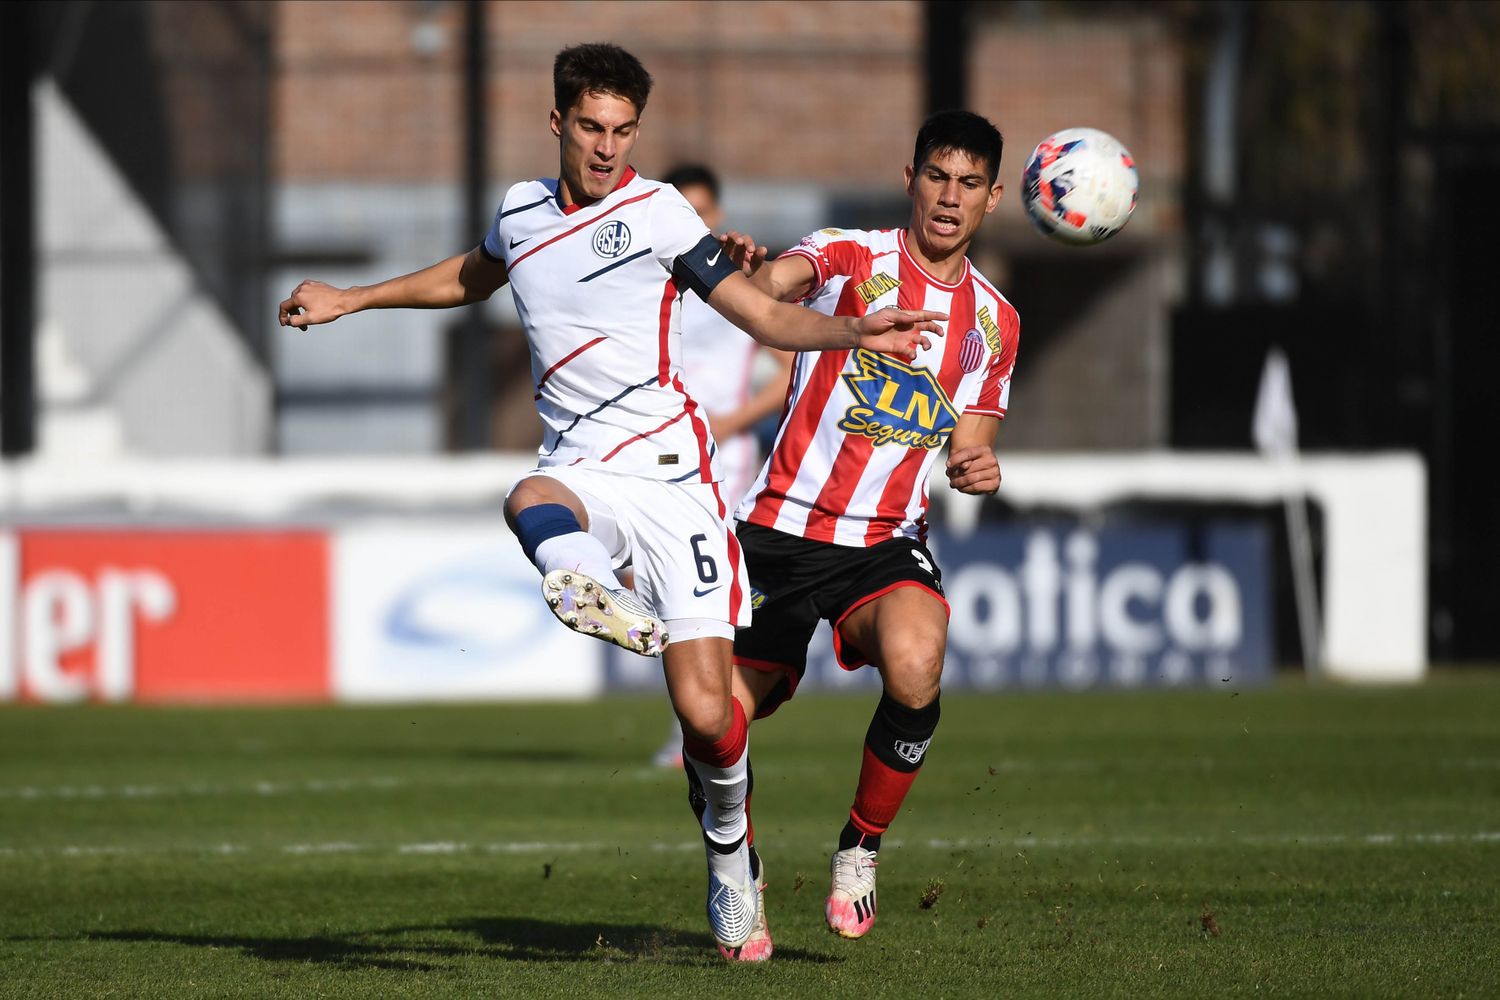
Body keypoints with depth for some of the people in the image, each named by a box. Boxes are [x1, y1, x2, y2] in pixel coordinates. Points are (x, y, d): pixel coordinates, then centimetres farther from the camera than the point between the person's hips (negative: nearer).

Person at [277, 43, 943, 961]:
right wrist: (347, 300, 40)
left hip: (672, 472, -3)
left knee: (707, 712, -9)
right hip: (579, 473, 3)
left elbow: (764, 315, 1)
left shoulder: (656, 211, 0)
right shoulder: (523, 212, 12)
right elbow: (470, 278, 36)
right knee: (531, 505, -39)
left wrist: (855, 331, -17)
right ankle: (597, 598, -69)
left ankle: (730, 852, 17)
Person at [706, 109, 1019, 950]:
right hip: (780, 532, -1)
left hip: (887, 544, 1)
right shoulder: (853, 257, -3)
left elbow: (968, 447, 14)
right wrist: (747, 269, -48)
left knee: (915, 667, -31)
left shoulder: (993, 323, 10)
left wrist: (980, 468, -11)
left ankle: (861, 850, -6)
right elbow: (777, 283, -24)